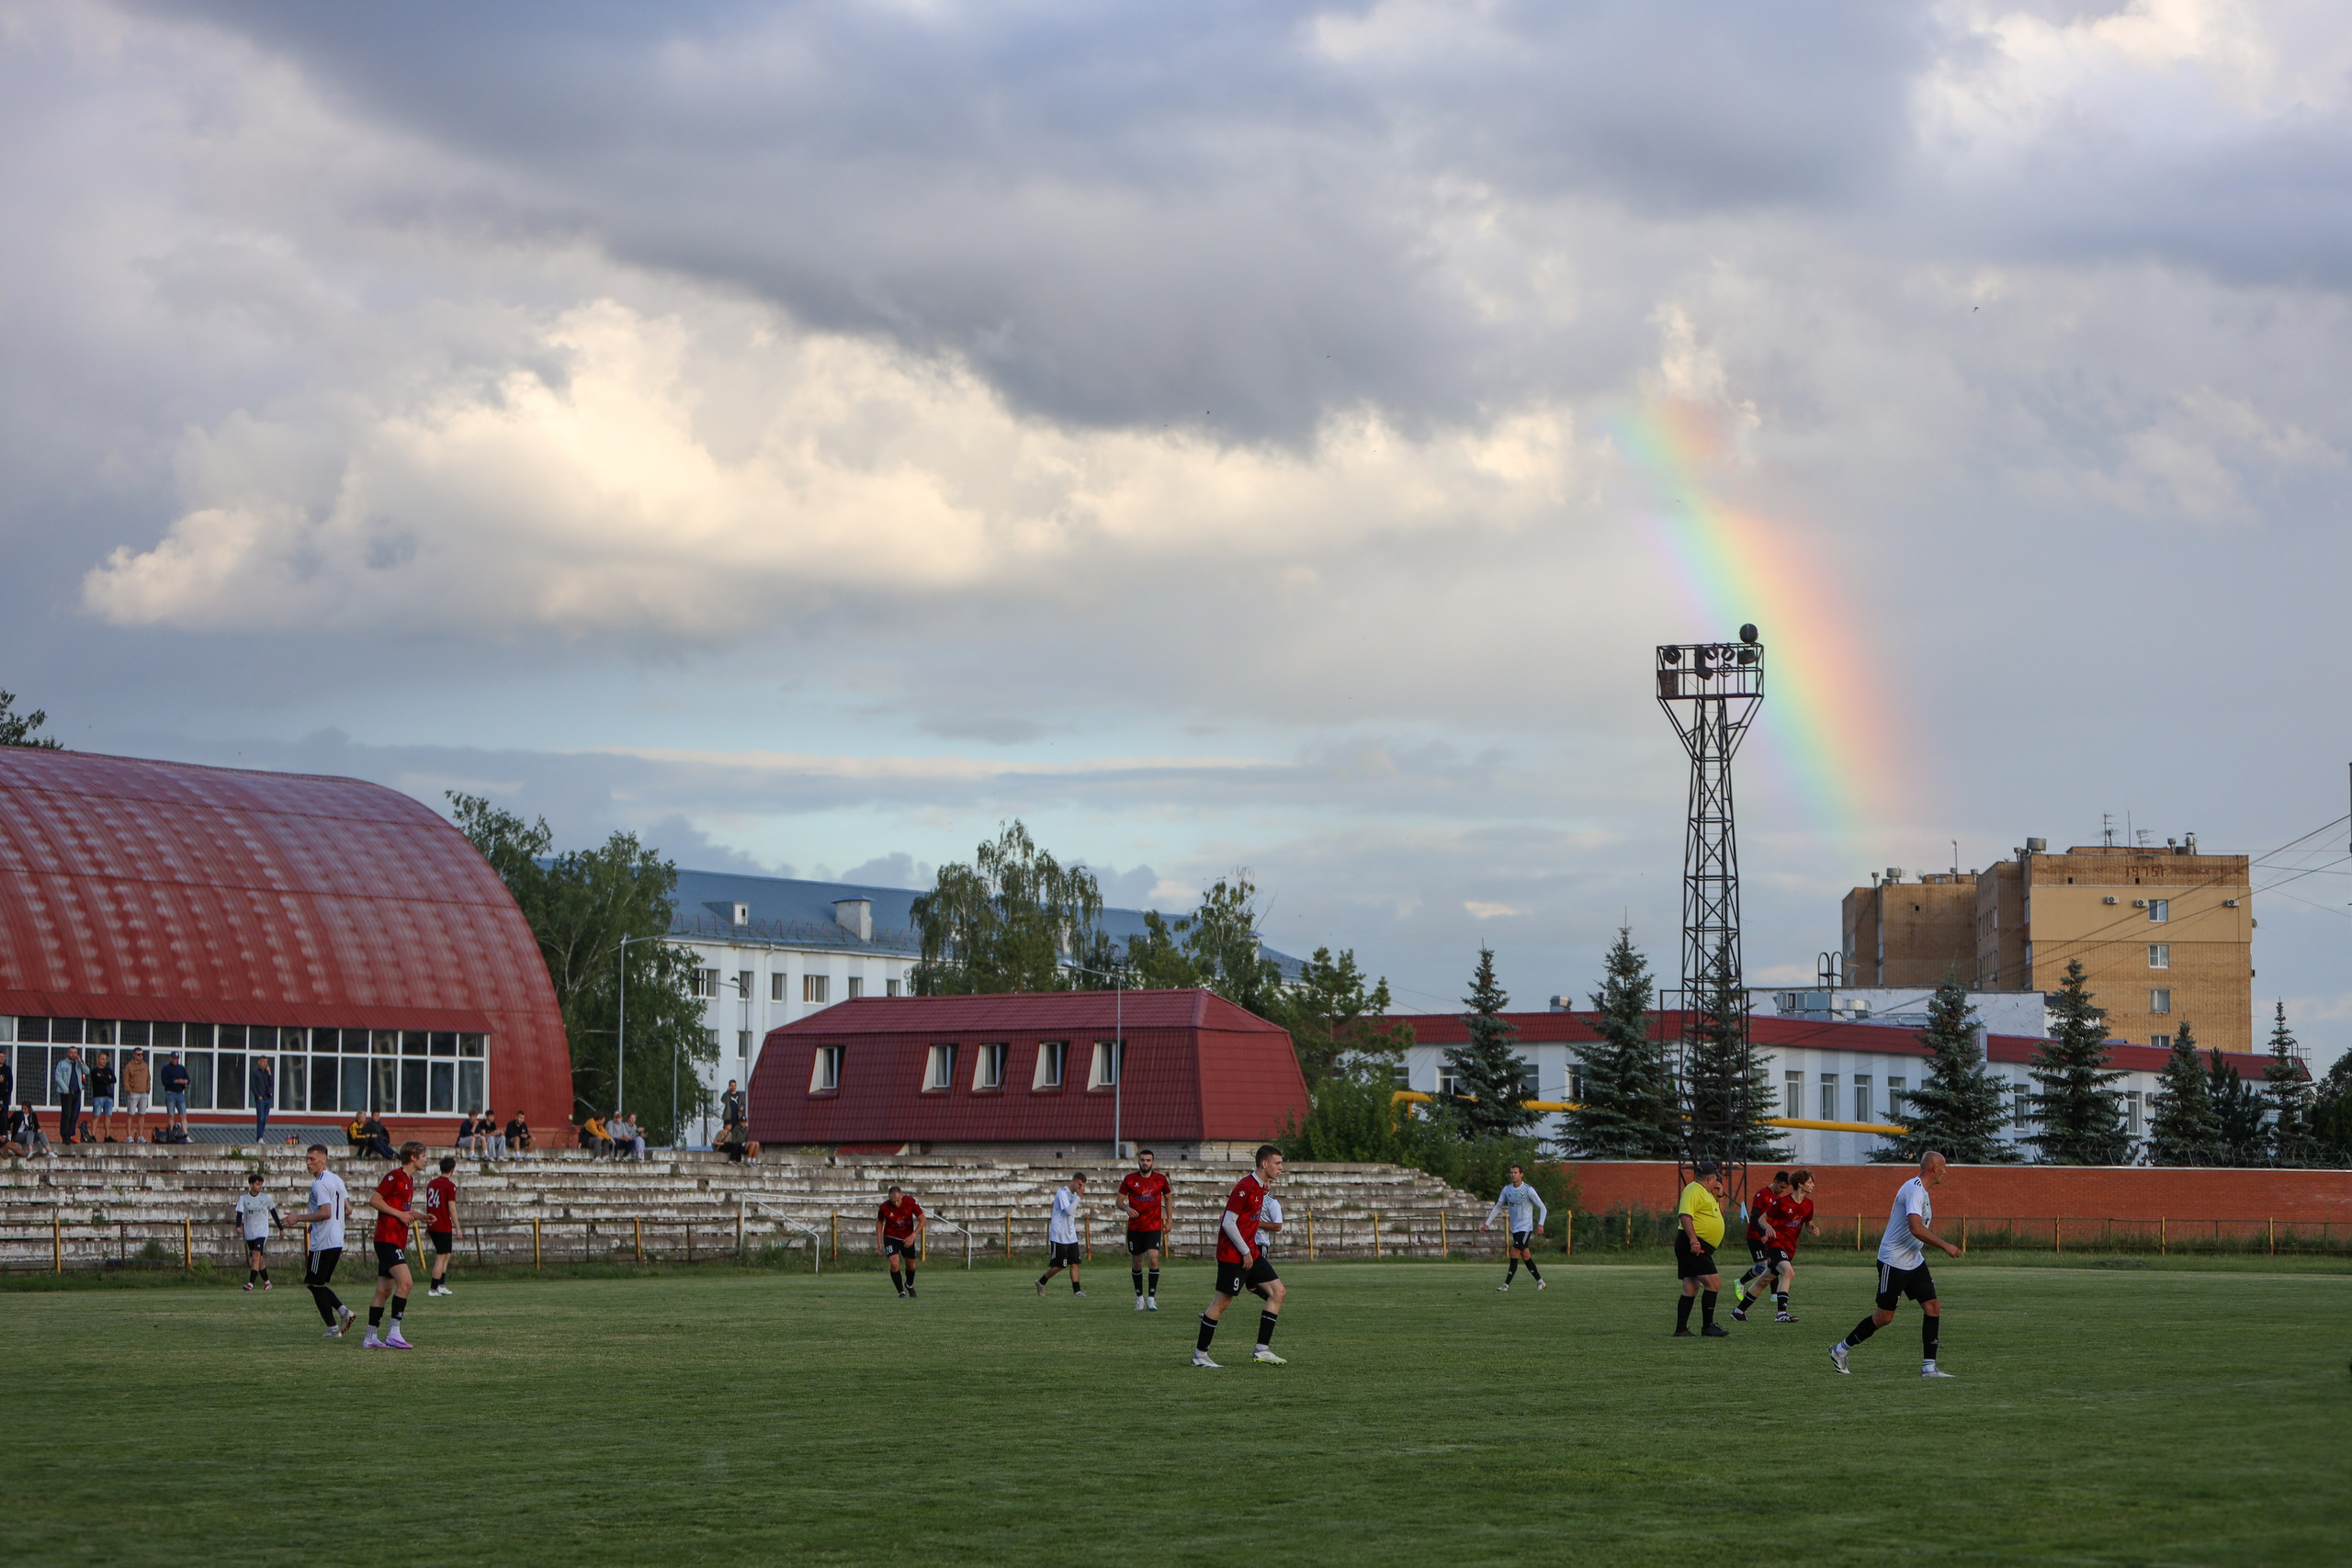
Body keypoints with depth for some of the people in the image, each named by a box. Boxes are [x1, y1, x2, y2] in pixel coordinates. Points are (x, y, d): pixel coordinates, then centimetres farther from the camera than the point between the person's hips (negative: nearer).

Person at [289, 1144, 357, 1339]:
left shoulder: (319, 1184, -16)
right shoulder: (337, 1180, 13)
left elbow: (325, 1213, -26)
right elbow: (347, 1209, 19)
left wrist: (300, 1218, -16)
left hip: (322, 1243, -9)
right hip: (337, 1241, 9)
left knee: (315, 1284, 0)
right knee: (318, 1284, 18)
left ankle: (333, 1329, 1)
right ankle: (343, 1311, 4)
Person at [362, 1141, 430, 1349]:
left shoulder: (409, 1180, 18)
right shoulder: (395, 1176, -11)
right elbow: (374, 1200, -15)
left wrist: (418, 1217, 11)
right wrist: (399, 1214, -16)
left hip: (397, 1242, 10)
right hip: (387, 1240, -10)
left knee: (384, 1290, 10)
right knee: (405, 1282, -19)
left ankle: (370, 1338, 13)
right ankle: (394, 1334, -19)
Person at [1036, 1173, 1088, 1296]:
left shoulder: (1073, 1194, 13)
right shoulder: (1062, 1193, -14)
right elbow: (1069, 1211, -26)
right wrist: (1078, 1197, -25)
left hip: (1071, 1237, 8)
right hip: (1059, 1237, -8)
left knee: (1074, 1263, -1)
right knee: (1058, 1265, -3)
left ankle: (1076, 1290, -2)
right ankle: (1041, 1282, 17)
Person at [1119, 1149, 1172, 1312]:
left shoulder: (1161, 1179, 0)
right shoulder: (1130, 1179, -1)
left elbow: (1167, 1198, 15)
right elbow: (1120, 1199, 3)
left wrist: (1169, 1220, 12)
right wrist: (1127, 1208, -20)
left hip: (1154, 1226, -1)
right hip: (1134, 1227, 1)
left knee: (1153, 1258, -18)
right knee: (1137, 1263, 8)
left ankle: (1151, 1298, -14)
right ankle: (1140, 1297, 24)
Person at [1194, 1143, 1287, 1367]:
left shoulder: (1259, 1187, 11)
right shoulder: (1245, 1188, -18)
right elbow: (1228, 1224, -20)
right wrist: (1245, 1252, -16)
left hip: (1250, 1252, 9)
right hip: (1232, 1254, -9)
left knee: (1277, 1292, 1)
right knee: (1222, 1302, -3)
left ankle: (1262, 1349, 2)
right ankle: (1200, 1354, 8)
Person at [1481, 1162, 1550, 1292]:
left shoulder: (1528, 1190, -11)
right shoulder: (1507, 1189, 5)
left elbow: (1543, 1208, -8)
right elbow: (1498, 1207, 14)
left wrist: (1540, 1224, -21)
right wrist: (1487, 1224, 9)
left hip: (1526, 1228, -6)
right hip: (1515, 1228, 6)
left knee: (1514, 1254, -14)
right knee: (1525, 1256, 10)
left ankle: (1506, 1285, -13)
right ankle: (1540, 1282, 20)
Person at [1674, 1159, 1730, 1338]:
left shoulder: (1705, 1193, 22)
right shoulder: (1694, 1190, -11)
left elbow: (1719, 1215, 31)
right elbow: (1684, 1215, -22)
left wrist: (1719, 1196, 16)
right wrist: (1693, 1239, -31)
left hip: (1697, 1248, 11)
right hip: (1694, 1246, -11)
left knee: (1690, 1288, 10)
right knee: (1714, 1283, -13)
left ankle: (1681, 1329, 11)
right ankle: (1708, 1327, -10)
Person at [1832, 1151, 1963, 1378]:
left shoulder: (1921, 1191, 13)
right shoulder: (1914, 1190, -19)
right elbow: (1916, 1228, -30)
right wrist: (1945, 1246, -25)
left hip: (1914, 1261, 10)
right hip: (1893, 1263, -10)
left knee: (1933, 1307, -2)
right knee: (1885, 1316, -3)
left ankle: (1929, 1367, -2)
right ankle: (1840, 1350, 14)